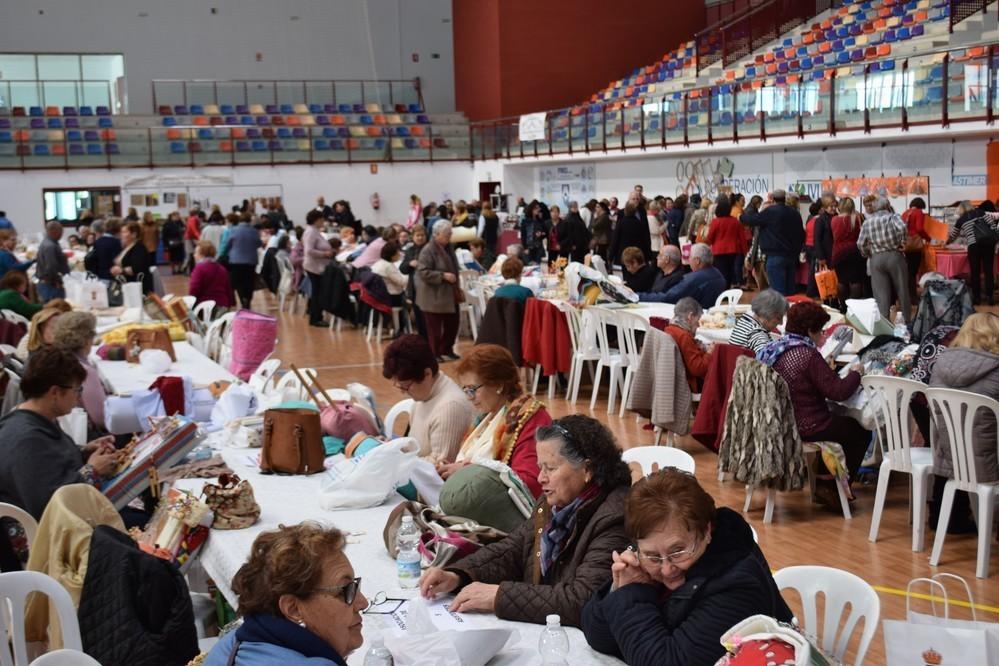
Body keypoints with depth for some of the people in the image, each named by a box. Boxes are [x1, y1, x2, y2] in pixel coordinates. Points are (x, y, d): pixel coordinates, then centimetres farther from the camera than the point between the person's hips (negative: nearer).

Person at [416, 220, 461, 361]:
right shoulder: (428, 250, -16)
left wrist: (457, 287, 20)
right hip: (434, 296, -8)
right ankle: (434, 354, 12)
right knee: (435, 327, 0)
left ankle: (446, 350, 27)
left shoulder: (448, 247, 12)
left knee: (452, 323, 12)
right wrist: (443, 276, -25)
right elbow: (423, 272, -22)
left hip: (449, 295, 8)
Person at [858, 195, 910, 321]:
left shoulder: (867, 222, 4)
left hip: (876, 259, 1)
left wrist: (868, 255, 15)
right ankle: (907, 320, 20)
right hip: (894, 256, -1)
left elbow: (860, 243, -1)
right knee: (902, 290, 12)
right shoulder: (892, 217, -1)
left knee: (881, 293, 2)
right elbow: (902, 227, -22)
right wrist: (902, 243, -7)